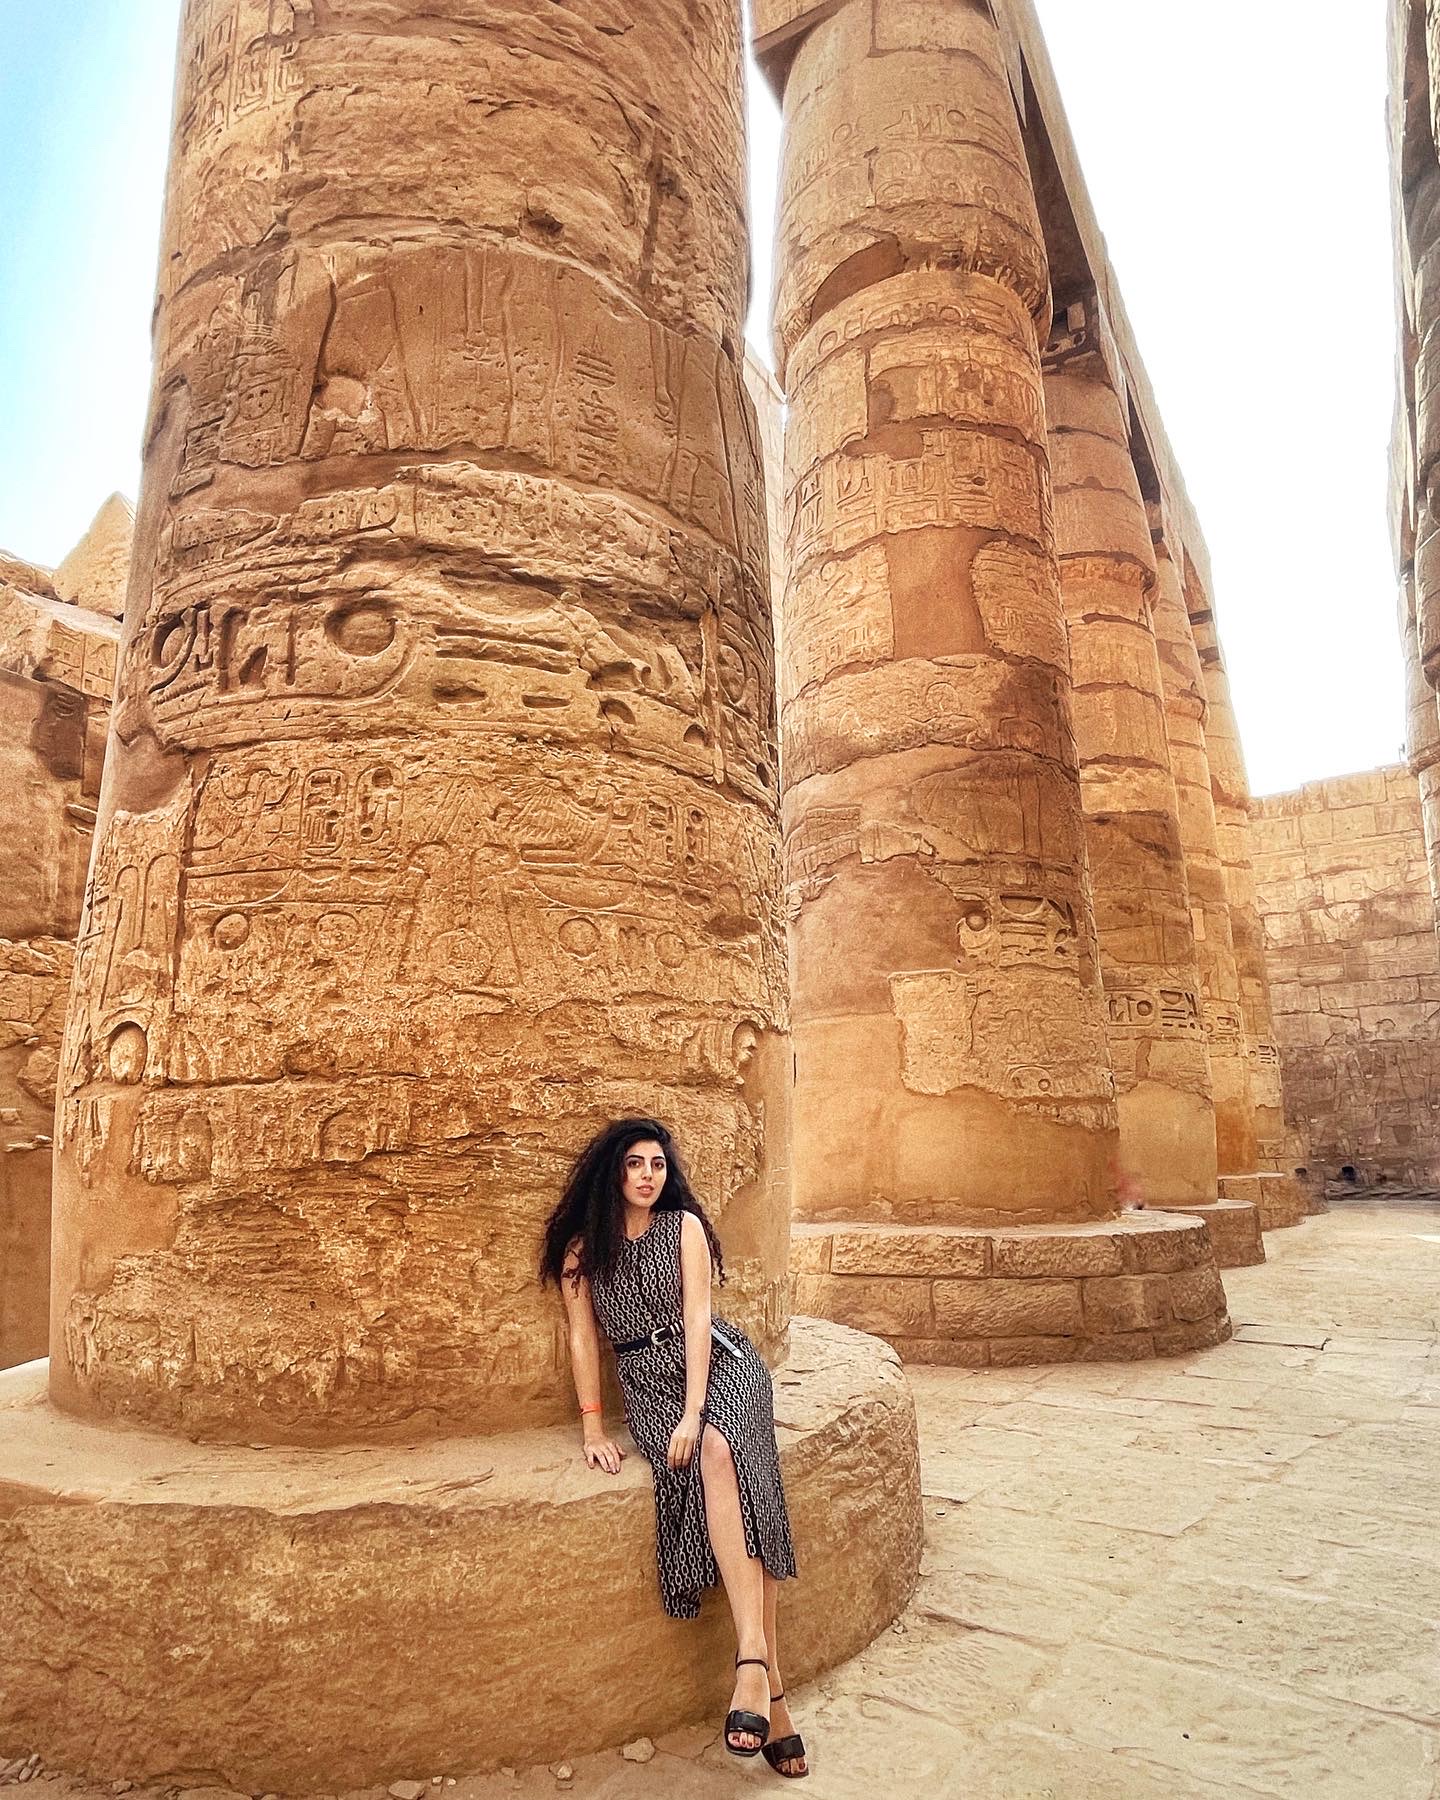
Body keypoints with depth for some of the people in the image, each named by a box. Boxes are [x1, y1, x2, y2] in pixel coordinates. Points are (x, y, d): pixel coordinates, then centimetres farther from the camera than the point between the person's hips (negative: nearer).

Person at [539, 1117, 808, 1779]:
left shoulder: (684, 1226, 1)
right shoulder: (583, 1246, 5)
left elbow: (696, 1316, -7)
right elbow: (583, 1337, 4)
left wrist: (694, 1412, -17)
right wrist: (593, 1427, -4)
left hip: (719, 1365, 0)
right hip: (648, 1383, 1)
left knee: (717, 1452, -33)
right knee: (709, 1464, -29)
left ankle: (751, 1660, -36)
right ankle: (770, 1691, -29)